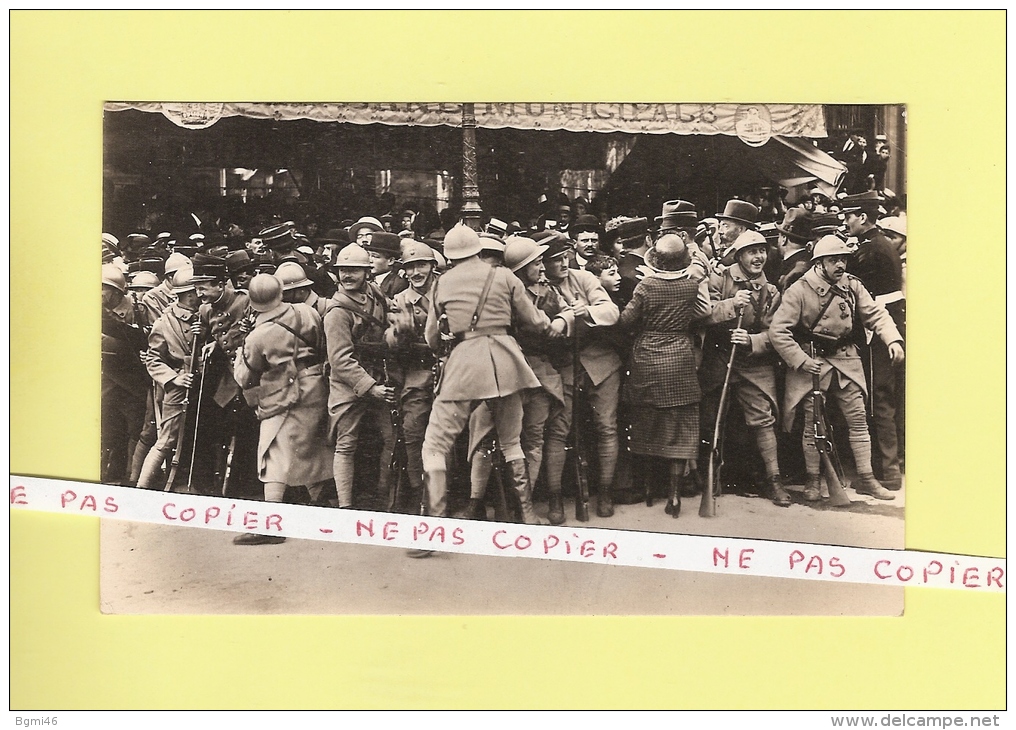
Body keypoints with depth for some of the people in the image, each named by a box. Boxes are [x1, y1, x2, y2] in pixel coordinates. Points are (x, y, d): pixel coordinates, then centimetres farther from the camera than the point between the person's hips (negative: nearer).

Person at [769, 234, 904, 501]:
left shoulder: (852, 286, 2)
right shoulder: (799, 290, -12)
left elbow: (875, 314, 1)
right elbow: (777, 331, -14)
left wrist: (893, 339, -17)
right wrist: (800, 360, -18)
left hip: (846, 359, 4)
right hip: (812, 361, -4)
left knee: (858, 419, 3)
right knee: (813, 424, 1)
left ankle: (866, 479, 13)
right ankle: (812, 481, 15)